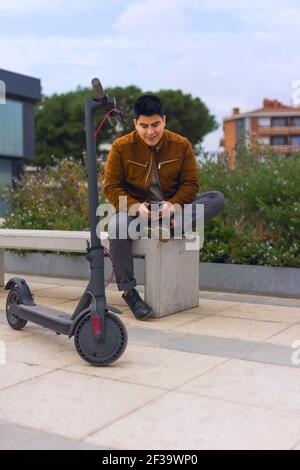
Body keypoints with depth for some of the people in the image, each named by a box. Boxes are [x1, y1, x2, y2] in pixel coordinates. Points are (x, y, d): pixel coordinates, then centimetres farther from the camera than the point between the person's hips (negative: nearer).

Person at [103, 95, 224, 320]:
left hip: (172, 208, 2)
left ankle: (172, 225, -34)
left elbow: (190, 183, -2)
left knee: (217, 199, -16)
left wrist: (173, 204, -23)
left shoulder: (181, 145, -1)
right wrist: (136, 207, -25)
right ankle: (128, 291, -27)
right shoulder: (121, 147, -5)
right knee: (116, 226, -37)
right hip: (135, 210, -2)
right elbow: (111, 187, -7)